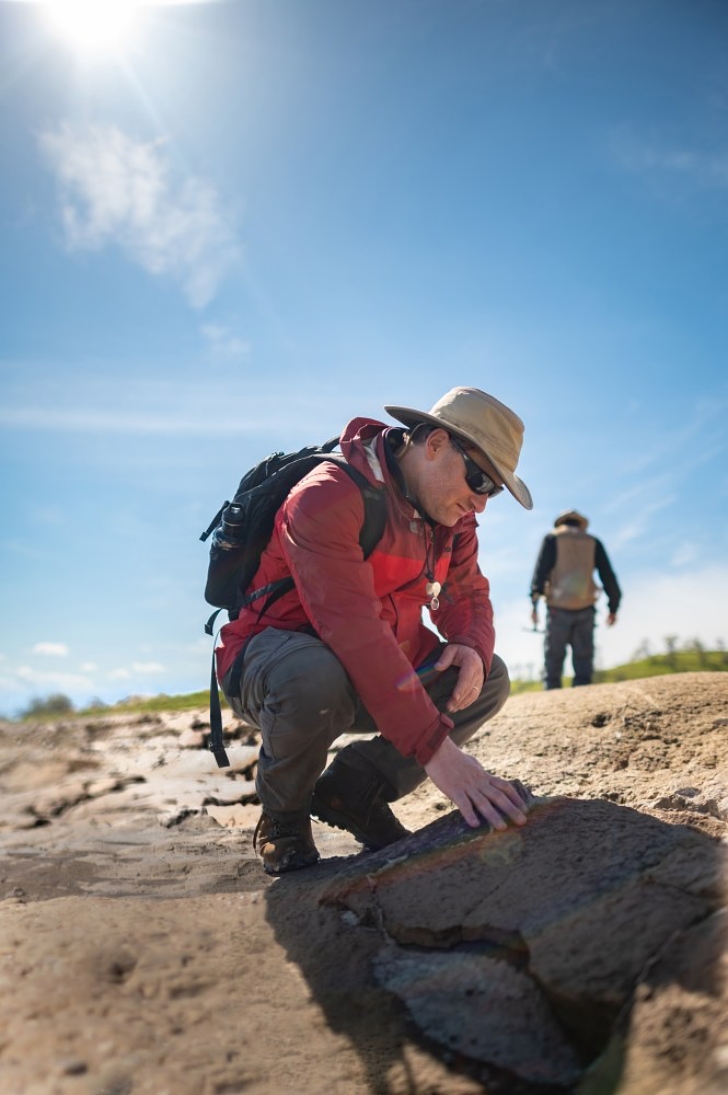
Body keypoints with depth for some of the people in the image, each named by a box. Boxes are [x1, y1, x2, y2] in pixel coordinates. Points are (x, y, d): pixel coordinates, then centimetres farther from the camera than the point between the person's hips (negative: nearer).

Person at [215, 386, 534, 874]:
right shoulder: (329, 497, -28)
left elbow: (467, 593, 5)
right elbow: (354, 630, -37)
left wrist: (472, 648, -21)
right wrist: (434, 747, -42)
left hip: (372, 671, 7)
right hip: (272, 659, -7)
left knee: (488, 679, -7)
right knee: (317, 678, -41)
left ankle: (354, 788, -1)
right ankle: (284, 817, -8)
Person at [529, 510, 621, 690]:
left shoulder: (552, 538, 11)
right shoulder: (593, 542, 18)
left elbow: (541, 568, -4)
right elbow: (608, 575, 10)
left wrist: (534, 601, -11)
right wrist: (613, 606, 14)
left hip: (559, 607, -2)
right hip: (585, 607, 2)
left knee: (553, 658, -2)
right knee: (583, 660, 3)